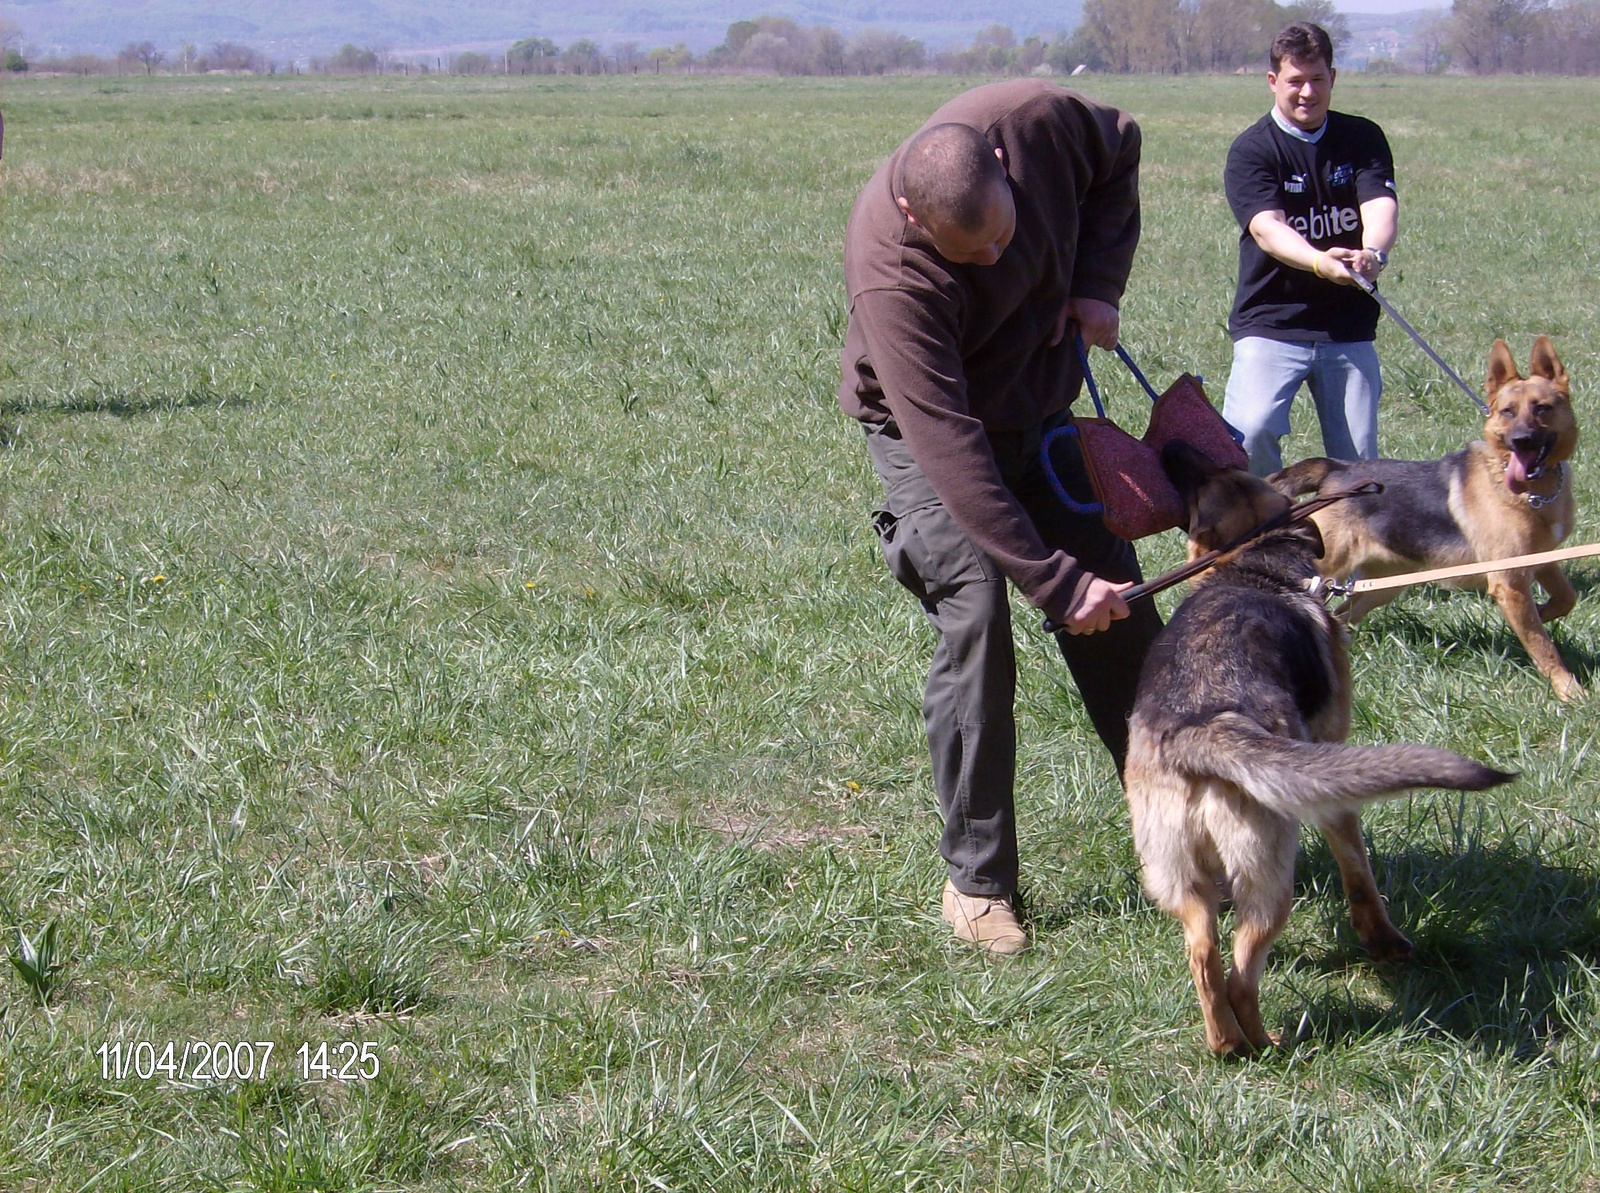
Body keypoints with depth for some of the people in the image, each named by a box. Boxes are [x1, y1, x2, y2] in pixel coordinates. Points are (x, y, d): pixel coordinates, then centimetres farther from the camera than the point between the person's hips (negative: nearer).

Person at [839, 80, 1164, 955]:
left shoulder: (1039, 120, -26)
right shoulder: (892, 275, -38)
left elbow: (1118, 155, 1)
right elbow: (950, 448, -39)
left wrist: (1097, 283, -13)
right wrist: (1055, 582, -40)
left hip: (1044, 406, 5)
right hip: (927, 430, -5)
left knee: (1120, 616, 6)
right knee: (976, 628, -16)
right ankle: (976, 881, -4)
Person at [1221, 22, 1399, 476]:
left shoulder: (1362, 138, 5)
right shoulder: (1252, 149, -6)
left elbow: (1381, 203, -12)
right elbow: (1267, 227, -21)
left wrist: (1373, 251, -36)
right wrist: (1320, 262, -42)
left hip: (1349, 325, 3)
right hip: (1271, 321, -3)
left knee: (1358, 454, 3)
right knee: (1250, 430, -22)